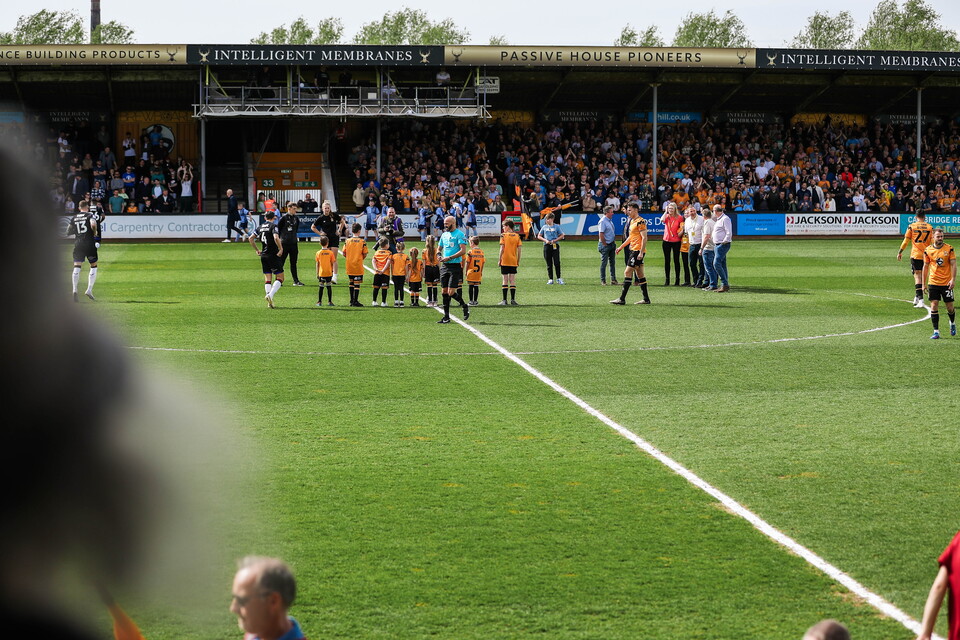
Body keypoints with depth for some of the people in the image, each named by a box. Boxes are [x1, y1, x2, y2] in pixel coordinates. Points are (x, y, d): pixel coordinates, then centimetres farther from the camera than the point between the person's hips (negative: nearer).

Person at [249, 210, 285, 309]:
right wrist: (281, 249, -14)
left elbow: (251, 238, 14)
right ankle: (270, 295, -20)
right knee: (280, 278, 1)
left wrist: (257, 250, 22)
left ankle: (269, 302, 0)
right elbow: (276, 238, -25)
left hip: (263, 255, 6)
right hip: (273, 255, -6)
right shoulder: (273, 226, -8)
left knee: (267, 279, 10)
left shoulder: (260, 227, 11)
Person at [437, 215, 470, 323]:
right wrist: (439, 255, 2)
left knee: (451, 292, -11)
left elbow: (463, 251, -16)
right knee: (444, 292, 5)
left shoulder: (459, 234, -8)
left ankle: (465, 307, 15)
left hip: (455, 266, -7)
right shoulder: (444, 235, 14)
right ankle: (446, 317, 10)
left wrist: (449, 258, -19)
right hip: (444, 266, 7)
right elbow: (440, 248, 25)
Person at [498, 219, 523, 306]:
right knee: (512, 280, 7)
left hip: (505, 261, -3)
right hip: (513, 261, 3)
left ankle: (504, 300, -1)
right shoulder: (517, 236, 4)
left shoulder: (503, 235, -6)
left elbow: (502, 249, -11)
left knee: (505, 280, 1)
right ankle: (513, 299, 5)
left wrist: (499, 259, -3)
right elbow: (519, 249, 2)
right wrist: (518, 261, 10)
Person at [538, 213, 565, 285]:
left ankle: (559, 279, -2)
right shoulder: (544, 227, 12)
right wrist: (545, 240, -4)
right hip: (547, 246, 2)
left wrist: (554, 240, -7)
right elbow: (539, 236, 14)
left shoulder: (556, 227, 6)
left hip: (555, 246, -2)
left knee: (557, 263, -8)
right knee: (549, 264, 3)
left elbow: (562, 236, 7)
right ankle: (550, 279, 7)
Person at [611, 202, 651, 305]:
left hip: (638, 250, -10)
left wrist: (641, 252, -22)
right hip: (632, 250, 10)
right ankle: (646, 298, 15)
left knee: (627, 272, -11)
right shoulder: (632, 221, 17)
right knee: (640, 274, 11)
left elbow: (644, 238, -17)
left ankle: (622, 299, -11)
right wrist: (621, 247, 27)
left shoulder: (640, 221, -12)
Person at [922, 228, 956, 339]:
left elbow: (953, 265, -1)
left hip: (947, 283, -1)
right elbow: (925, 267, 9)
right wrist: (924, 284, 8)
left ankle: (952, 323, 35)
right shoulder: (928, 250, 2)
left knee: (950, 308, 4)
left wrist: (953, 279, -13)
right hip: (933, 283, 1)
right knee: (934, 307, -6)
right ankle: (936, 332, -1)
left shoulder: (949, 249, -2)